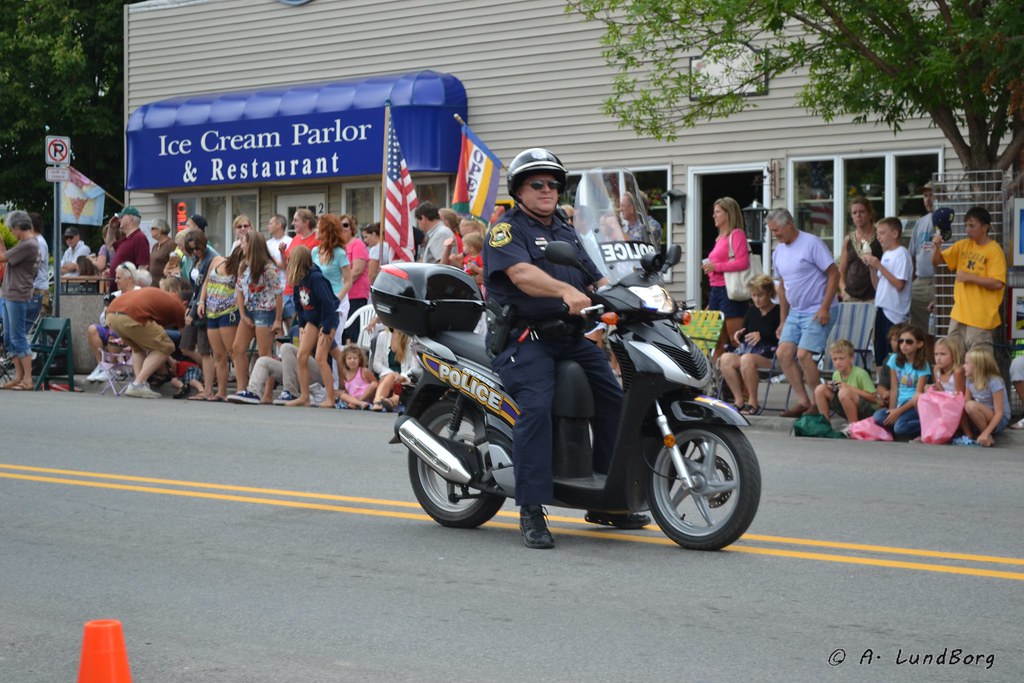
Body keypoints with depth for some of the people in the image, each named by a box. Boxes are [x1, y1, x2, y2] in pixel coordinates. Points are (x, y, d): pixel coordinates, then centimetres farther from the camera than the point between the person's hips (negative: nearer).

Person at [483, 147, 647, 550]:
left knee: (614, 401, 0)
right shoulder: (507, 229, -2)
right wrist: (566, 291, -39)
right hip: (524, 336, -7)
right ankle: (531, 510, -24)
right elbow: (521, 273, -21)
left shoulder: (566, 232, 23)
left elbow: (596, 280, 20)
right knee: (536, 407, -27)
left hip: (571, 335, 7)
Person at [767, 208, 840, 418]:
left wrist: (824, 308, -19)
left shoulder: (812, 244, -12)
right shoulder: (778, 252, 11)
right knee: (783, 353, -3)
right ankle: (803, 401, 4)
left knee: (803, 354, -16)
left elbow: (834, 274, -13)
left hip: (818, 312, -8)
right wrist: (783, 320, 18)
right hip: (795, 312, 8)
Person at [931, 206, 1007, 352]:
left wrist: (970, 277, -18)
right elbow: (936, 261, 13)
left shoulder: (995, 251, -10)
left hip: (980, 317, -7)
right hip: (959, 314, 7)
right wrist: (937, 246, -7)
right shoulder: (963, 245, 9)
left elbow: (997, 284, -18)